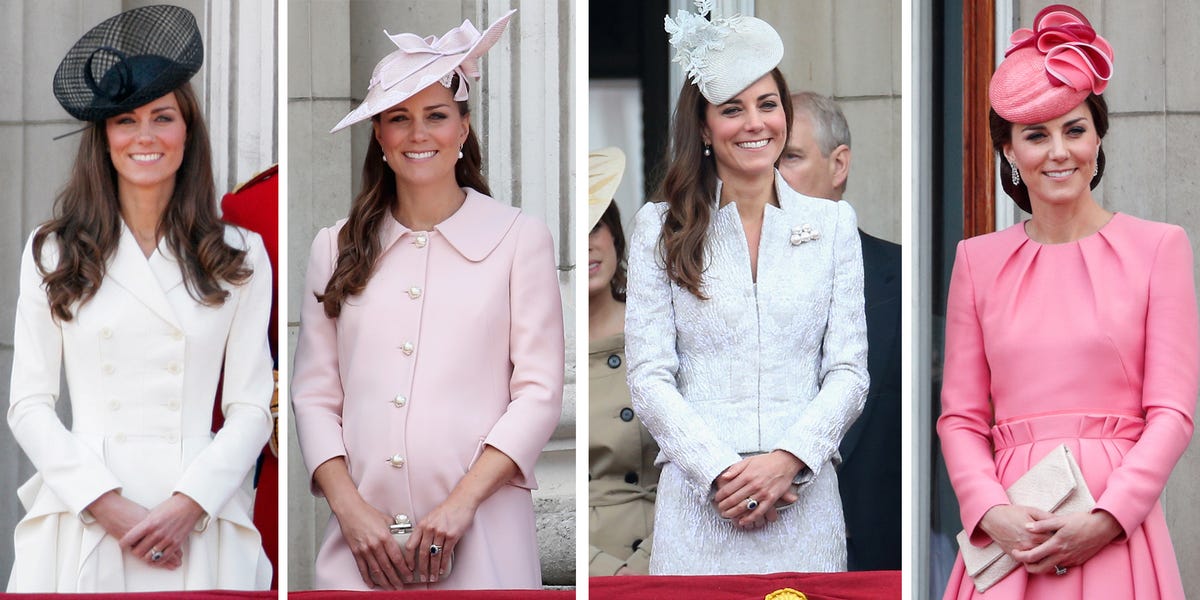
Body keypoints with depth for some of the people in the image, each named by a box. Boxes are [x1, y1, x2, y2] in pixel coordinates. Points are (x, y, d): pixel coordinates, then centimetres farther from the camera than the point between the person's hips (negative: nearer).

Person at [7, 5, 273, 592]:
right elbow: (28, 405, 2)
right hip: (83, 519, 0)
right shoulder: (52, 252, 6)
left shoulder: (240, 256, 7)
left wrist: (186, 506, -12)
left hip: (197, 518, 0)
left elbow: (252, 407, 3)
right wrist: (110, 506, -10)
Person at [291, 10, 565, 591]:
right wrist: (350, 509, -7)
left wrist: (460, 504, -12)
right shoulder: (337, 249, 11)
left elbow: (539, 394, -2)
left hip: (481, 540, -2)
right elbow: (314, 395, 7)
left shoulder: (519, 238, 3)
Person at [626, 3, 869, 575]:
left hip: (803, 495, 1)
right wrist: (719, 472, -13)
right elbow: (649, 378, -1)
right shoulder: (661, 228, 4)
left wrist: (788, 459, -11)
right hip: (698, 499, -1)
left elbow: (848, 371, 4)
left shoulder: (833, 222, 8)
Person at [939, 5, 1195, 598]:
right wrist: (993, 513, -10)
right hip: (1010, 533, 2)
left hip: (1115, 532, -2)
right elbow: (960, 415, 6)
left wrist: (1106, 519, -13)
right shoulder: (978, 260, 9)